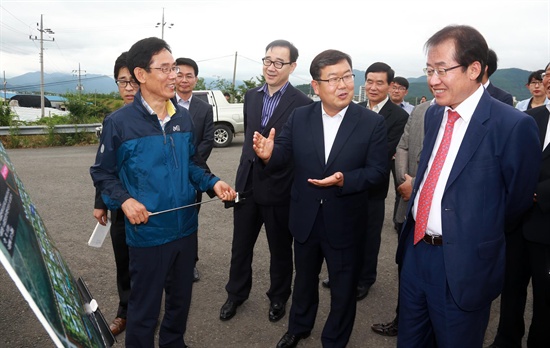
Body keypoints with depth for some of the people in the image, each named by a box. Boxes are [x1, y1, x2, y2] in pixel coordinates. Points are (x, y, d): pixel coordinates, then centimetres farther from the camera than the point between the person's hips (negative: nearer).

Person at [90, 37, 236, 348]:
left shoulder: (184, 117, 3)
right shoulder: (120, 122, -12)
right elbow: (102, 172, -4)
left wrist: (213, 183, -5)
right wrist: (124, 200, -19)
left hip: (186, 228, 5)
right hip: (148, 233, -5)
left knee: (181, 300, 22)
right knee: (144, 308, 11)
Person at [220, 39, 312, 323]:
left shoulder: (302, 104, -13)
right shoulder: (251, 96, 7)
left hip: (279, 189, -5)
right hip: (247, 183, 5)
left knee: (280, 249, 15)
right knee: (240, 245, 18)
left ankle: (278, 298, 37)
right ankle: (236, 293, 39)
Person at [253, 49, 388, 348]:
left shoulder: (372, 122, -11)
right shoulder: (298, 117, -4)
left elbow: (379, 169, -13)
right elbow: (284, 153, -8)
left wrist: (344, 180, -29)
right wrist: (268, 153, -32)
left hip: (344, 223, -2)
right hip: (305, 219, 3)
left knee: (343, 288, 17)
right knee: (304, 278, 25)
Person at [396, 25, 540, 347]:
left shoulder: (514, 125, -16)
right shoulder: (434, 114, 5)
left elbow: (518, 200, -6)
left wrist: (477, 232, 7)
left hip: (464, 263, -6)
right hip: (415, 250, 6)